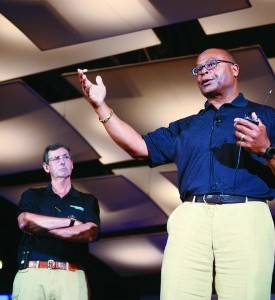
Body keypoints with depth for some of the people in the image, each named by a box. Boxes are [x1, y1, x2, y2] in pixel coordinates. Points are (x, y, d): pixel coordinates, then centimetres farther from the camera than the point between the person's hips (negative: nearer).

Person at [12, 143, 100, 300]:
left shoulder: (88, 201, 18)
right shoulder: (32, 195, 18)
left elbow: (90, 234, 0)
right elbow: (24, 222, -3)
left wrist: (40, 228, -2)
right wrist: (71, 222, 1)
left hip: (72, 276, 0)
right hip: (32, 273, 0)